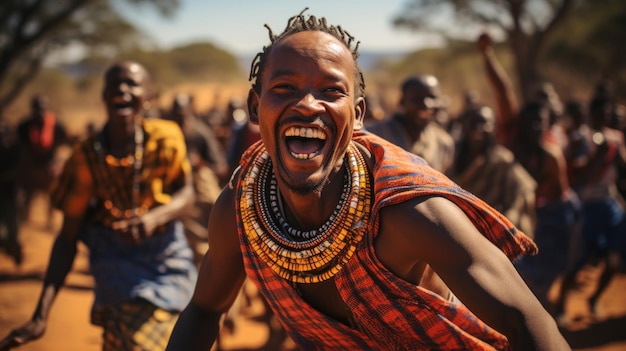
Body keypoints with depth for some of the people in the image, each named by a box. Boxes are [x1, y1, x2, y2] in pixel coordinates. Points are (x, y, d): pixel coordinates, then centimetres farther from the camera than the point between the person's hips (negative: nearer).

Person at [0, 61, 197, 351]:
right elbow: (67, 237, -8)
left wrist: (154, 218, -24)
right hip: (120, 264, -2)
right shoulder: (86, 157, -10)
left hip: (169, 259, 2)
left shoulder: (165, 137, -10)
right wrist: (40, 316, -16)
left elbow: (186, 193, 1)